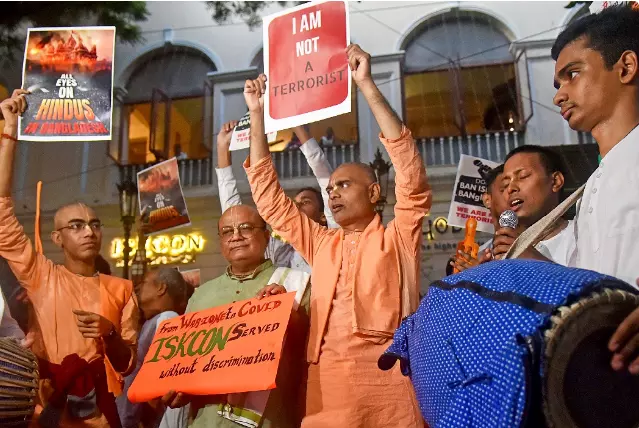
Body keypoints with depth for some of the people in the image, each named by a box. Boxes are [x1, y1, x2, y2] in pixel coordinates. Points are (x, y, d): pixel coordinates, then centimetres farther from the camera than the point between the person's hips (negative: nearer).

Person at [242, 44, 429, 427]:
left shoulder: (397, 239, 7)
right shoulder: (321, 244, 19)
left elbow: (411, 173, -7)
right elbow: (269, 198, 20)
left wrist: (367, 85, -7)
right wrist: (257, 114, 16)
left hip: (387, 387, -4)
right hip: (324, 389, 5)